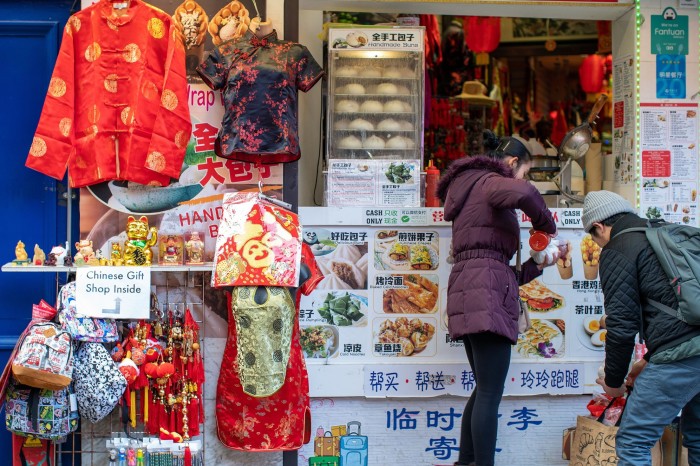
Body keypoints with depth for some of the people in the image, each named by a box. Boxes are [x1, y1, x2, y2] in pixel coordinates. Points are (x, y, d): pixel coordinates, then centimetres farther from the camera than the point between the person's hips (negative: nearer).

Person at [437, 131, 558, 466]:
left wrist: (538, 264, 24)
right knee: (490, 394, -9)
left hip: (468, 295, 10)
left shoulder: (470, 192, 29)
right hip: (487, 295, -10)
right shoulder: (490, 181, 1)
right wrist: (547, 224, -7)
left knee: (484, 389, 16)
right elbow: (521, 193, -25)